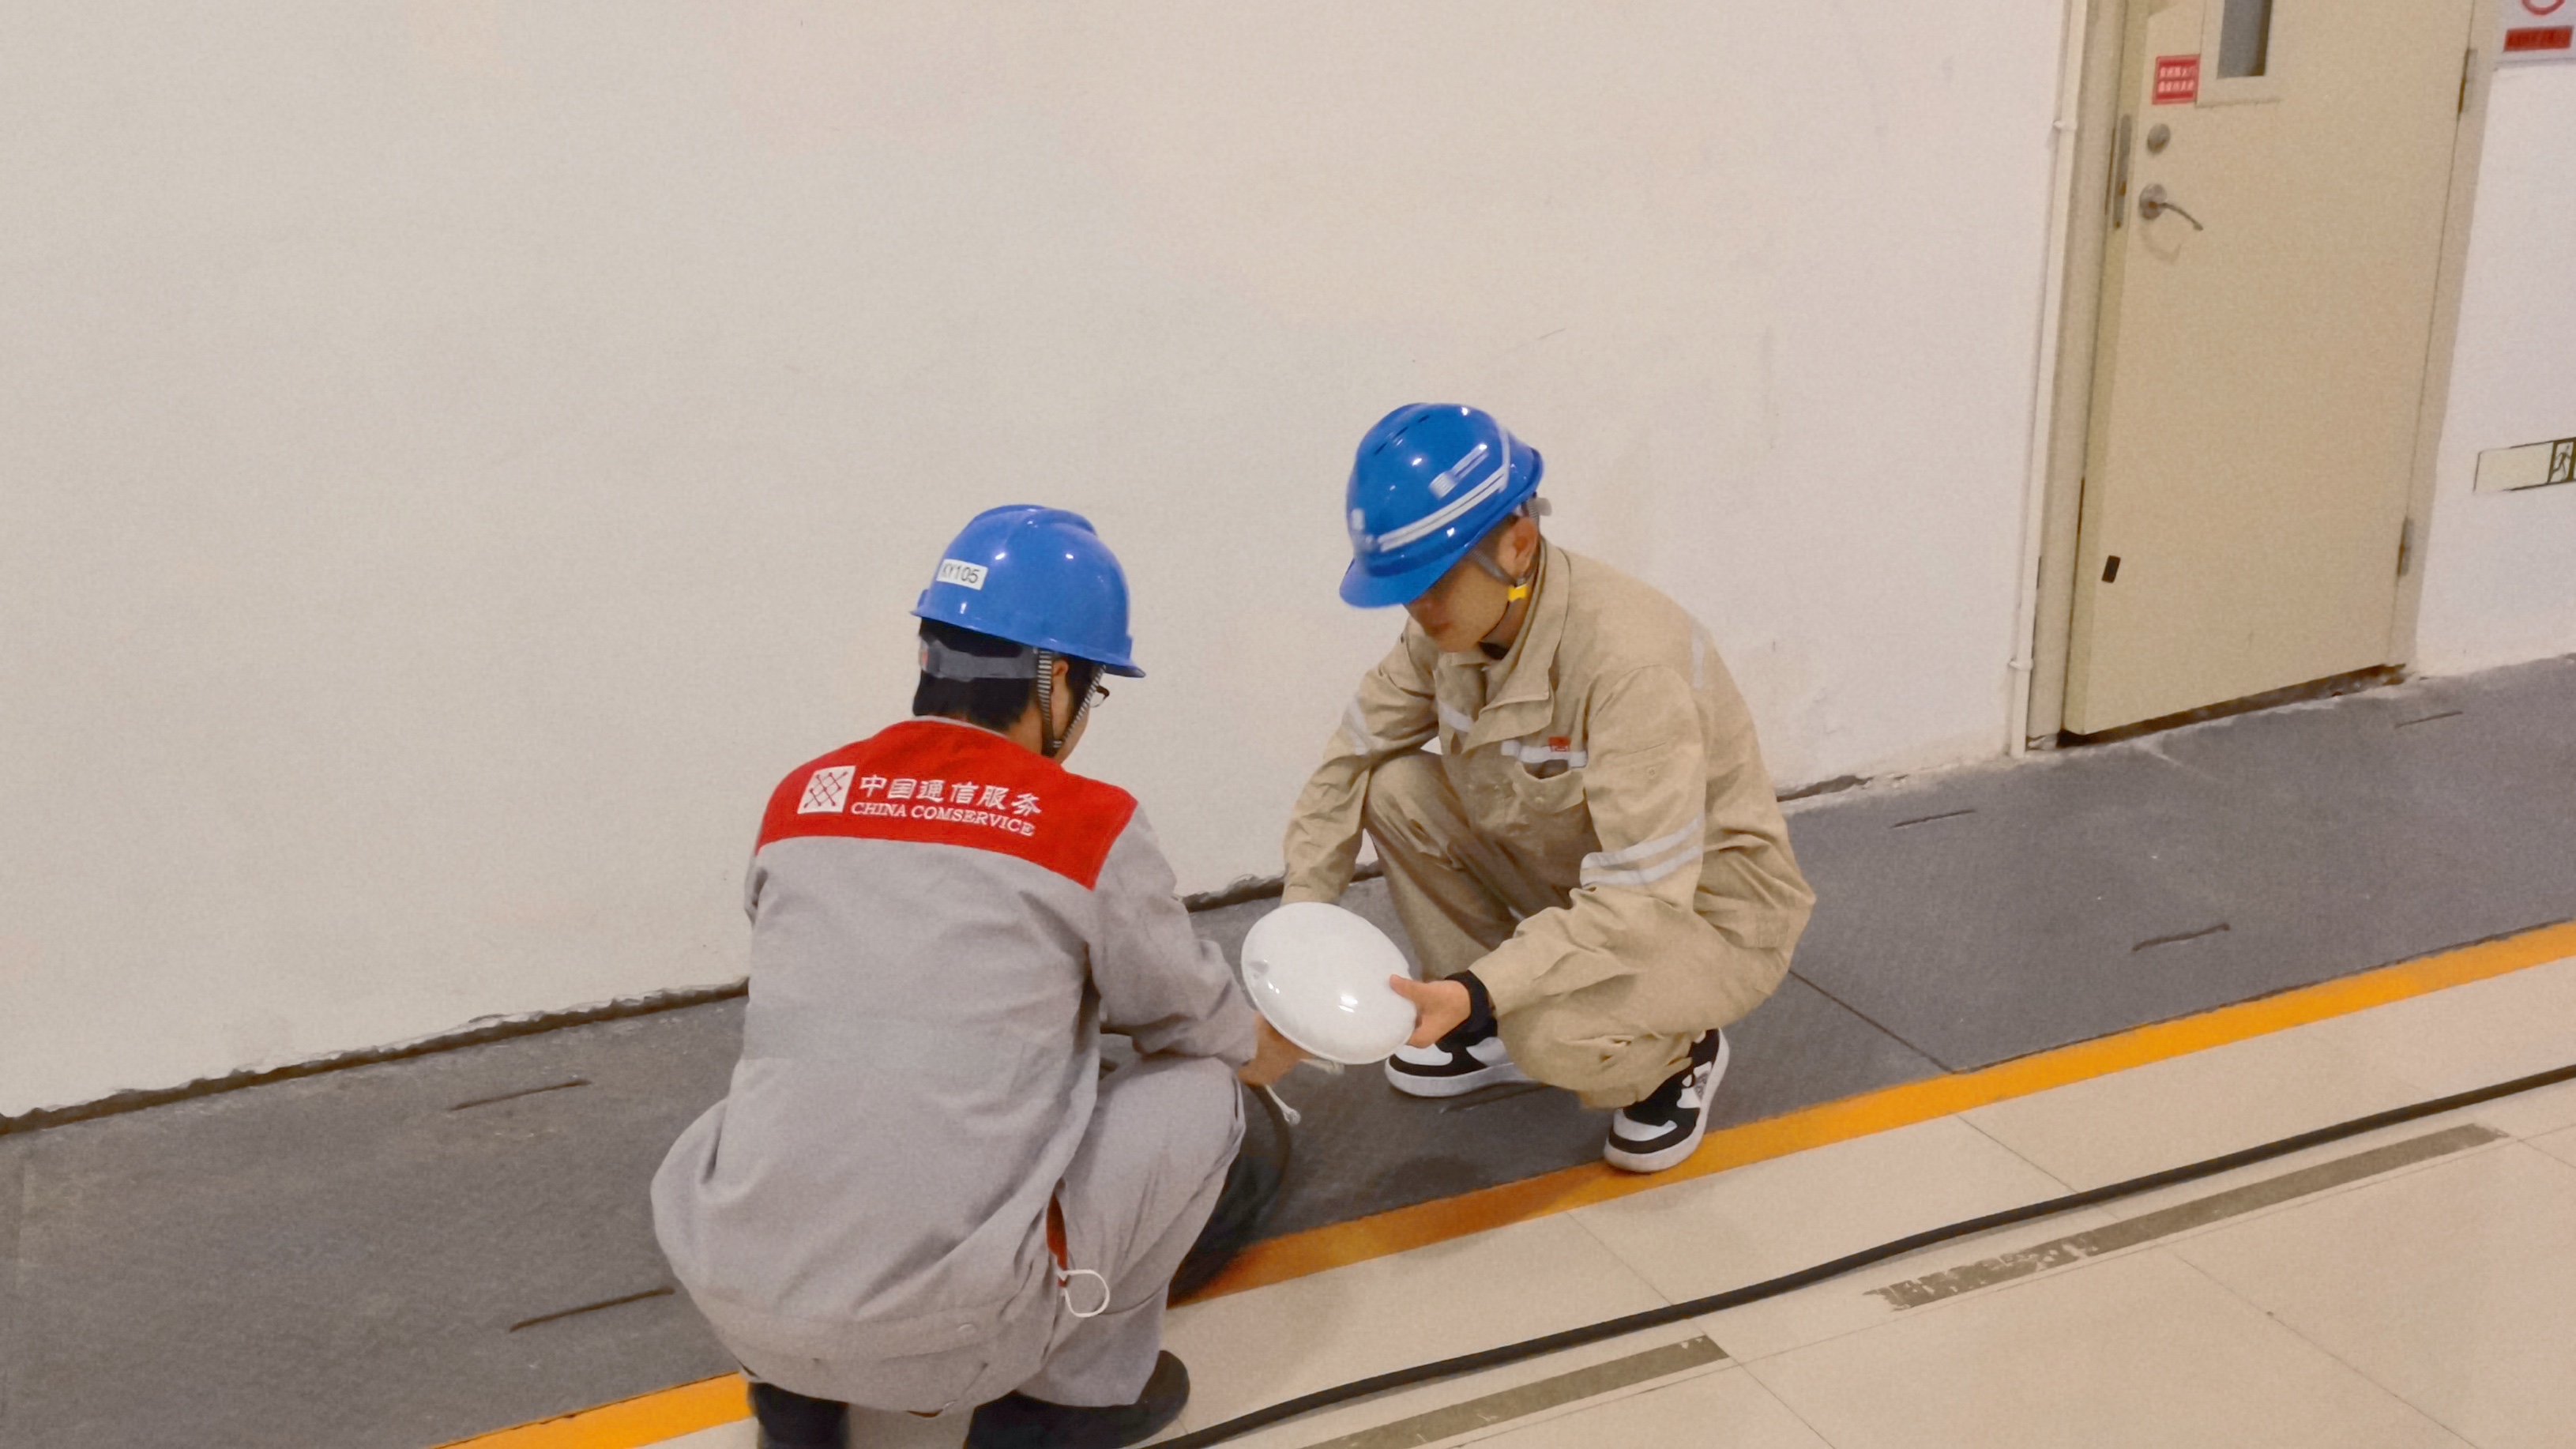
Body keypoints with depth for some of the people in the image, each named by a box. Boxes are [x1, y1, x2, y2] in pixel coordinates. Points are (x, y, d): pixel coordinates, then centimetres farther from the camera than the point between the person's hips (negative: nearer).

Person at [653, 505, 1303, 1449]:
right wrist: (1295, 1040, 35)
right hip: (951, 1328, -5)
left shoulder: (800, 799, 7)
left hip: (739, 1304, 5)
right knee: (1199, 1092, 13)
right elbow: (1221, 1041, 11)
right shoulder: (1089, 827, -5)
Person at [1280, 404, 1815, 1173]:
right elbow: (1350, 763, -3)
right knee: (1396, 788, -12)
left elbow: (1642, 900, -35)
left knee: (1550, 1036, -34)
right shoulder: (1450, 625, -12)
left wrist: (1479, 990, -41)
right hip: (1577, 874, 7)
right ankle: (1489, 1033, 6)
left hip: (1704, 908, -7)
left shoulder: (1631, 659, -34)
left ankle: (1680, 1050, 3)